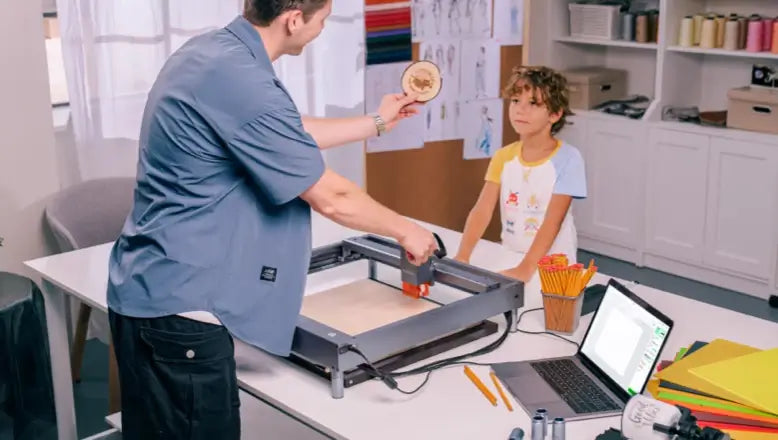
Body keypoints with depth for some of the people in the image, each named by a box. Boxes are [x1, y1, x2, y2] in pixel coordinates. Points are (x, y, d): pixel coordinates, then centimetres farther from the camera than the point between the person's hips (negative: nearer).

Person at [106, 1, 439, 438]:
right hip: (176, 304, -10)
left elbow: (288, 135, 24)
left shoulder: (212, 51, 8)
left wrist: (377, 123, 32)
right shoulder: (240, 80, -23)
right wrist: (406, 230, 2)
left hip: (149, 292, 10)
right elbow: (331, 199, -15)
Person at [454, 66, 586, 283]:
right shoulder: (503, 157, 2)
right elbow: (482, 210, -7)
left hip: (552, 265, -3)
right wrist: (463, 255, -21)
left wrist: (526, 268, -28)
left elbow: (553, 221, -18)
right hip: (509, 259, 3)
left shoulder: (567, 159, -11)